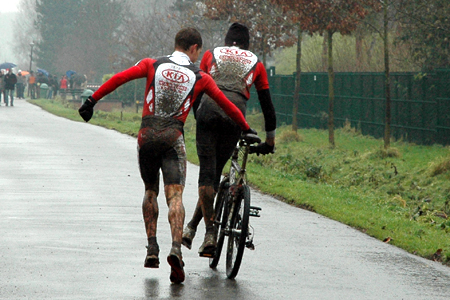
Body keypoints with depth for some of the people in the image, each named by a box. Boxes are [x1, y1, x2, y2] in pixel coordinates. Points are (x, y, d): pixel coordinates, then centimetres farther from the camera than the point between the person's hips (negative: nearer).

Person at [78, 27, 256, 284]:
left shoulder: (152, 65, 10)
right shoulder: (200, 77, 9)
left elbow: (119, 78, 0)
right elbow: (226, 104, 14)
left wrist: (92, 101, 4)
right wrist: (247, 129, 25)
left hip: (147, 135, 2)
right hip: (173, 137, -2)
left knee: (151, 191, 20)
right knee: (175, 195, -8)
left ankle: (152, 248, 13)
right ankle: (176, 249, -29)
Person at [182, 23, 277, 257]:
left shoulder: (211, 55, 23)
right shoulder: (256, 63, 23)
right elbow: (266, 103, 25)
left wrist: (199, 120, 32)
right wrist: (270, 139, 31)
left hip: (208, 110, 0)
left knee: (207, 172, -1)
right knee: (215, 173, 10)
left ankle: (210, 233, -12)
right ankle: (192, 227, 5)